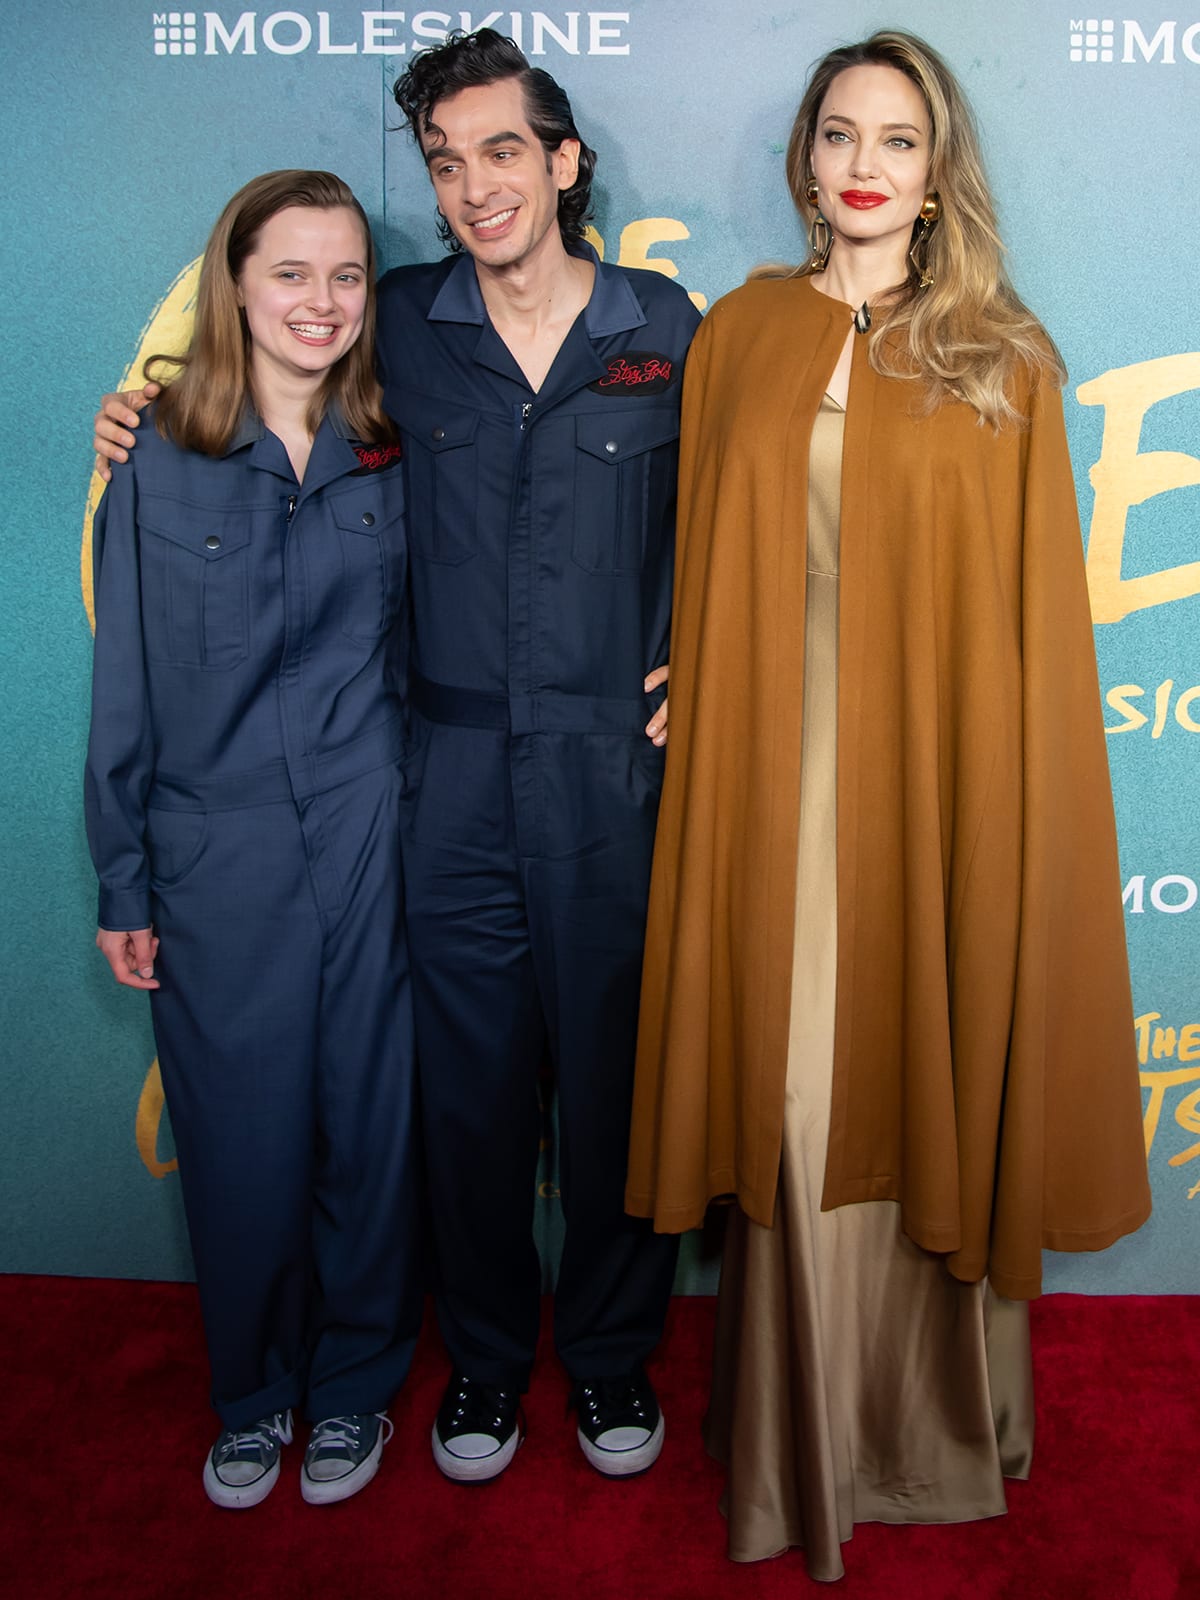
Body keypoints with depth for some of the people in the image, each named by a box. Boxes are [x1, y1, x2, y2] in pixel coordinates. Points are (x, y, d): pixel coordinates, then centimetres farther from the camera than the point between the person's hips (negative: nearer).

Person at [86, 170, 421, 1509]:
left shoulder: (391, 458, 4)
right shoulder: (161, 465, 0)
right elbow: (125, 692, 3)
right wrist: (121, 881, 2)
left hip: (368, 844, 1)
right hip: (217, 857, -1)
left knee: (368, 1124, 9)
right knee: (240, 1140, 9)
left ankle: (354, 1385, 33)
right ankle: (252, 1394, 34)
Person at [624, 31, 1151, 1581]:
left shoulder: (1002, 362, 5)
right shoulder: (739, 337, 9)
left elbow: (1032, 609, 3)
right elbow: (707, 576, 12)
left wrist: (1007, 786, -2)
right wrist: (692, 691, 2)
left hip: (937, 770, 0)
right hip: (779, 771, 1)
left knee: (931, 1079, 7)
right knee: (795, 1093, 3)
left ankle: (932, 1415, 31)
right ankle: (806, 1438, 24)